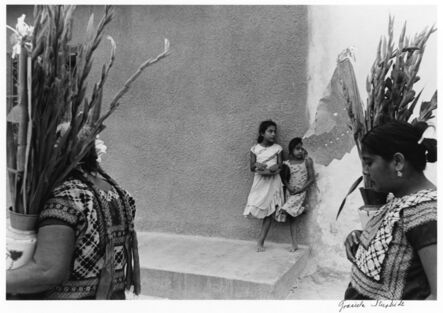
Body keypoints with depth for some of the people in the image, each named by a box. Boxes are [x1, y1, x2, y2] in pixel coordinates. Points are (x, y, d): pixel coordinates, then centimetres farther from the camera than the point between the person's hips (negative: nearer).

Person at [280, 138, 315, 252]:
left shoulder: (307, 161, -4)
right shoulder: (286, 164, 2)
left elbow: (312, 179, -6)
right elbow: (284, 179, 6)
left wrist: (300, 190, -12)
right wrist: (289, 188, -13)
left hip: (301, 192, -3)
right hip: (290, 193, 3)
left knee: (287, 210, -24)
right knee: (291, 218, 0)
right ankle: (294, 244, 4)